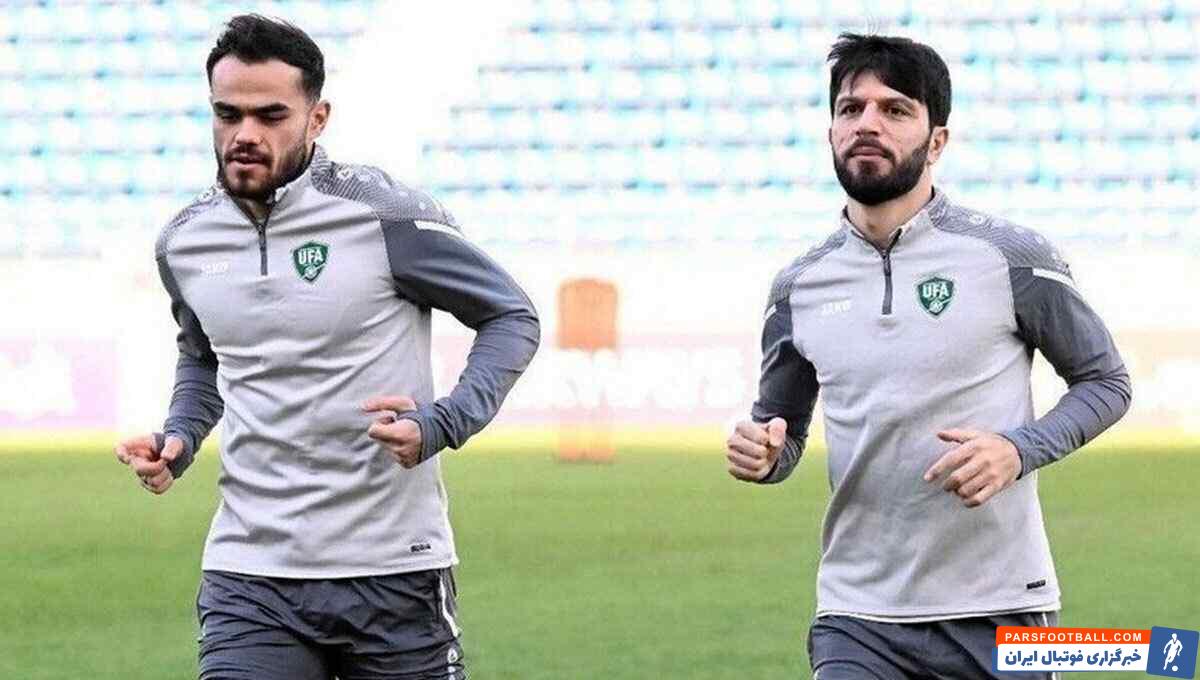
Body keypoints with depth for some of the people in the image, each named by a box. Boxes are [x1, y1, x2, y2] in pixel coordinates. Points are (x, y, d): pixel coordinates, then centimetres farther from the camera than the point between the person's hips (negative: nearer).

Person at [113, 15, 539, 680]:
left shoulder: (388, 216, -9)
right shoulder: (183, 242, 7)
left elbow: (511, 317, 1)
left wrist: (442, 423, -16)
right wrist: (179, 439, 6)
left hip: (393, 573, -3)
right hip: (250, 579, 3)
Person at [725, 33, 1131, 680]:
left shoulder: (1012, 257, -4)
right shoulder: (799, 286, 7)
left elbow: (1105, 382, 4)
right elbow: (784, 427, 18)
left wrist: (1019, 450, -14)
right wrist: (764, 453, -6)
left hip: (997, 612, -2)